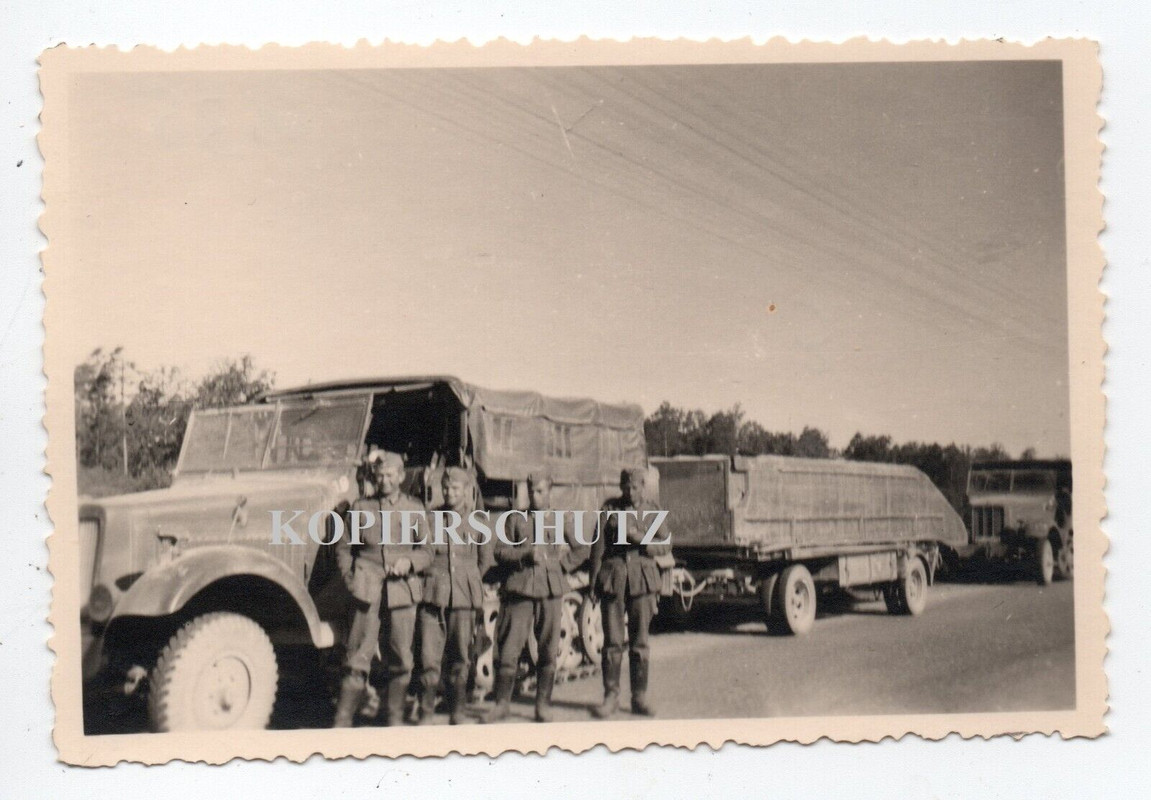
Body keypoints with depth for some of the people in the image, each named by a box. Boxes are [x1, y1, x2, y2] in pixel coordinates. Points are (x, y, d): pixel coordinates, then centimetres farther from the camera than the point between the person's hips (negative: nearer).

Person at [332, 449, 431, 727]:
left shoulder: (415, 509, 11)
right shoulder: (360, 507, 9)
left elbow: (426, 551, 14)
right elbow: (343, 548, 15)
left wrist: (409, 562, -6)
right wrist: (351, 578, 2)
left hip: (402, 591, 1)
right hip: (367, 592, -1)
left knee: (401, 660, 5)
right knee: (358, 659, -3)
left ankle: (394, 717, 18)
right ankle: (343, 719, 3)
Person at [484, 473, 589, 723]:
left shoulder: (563, 520, 11)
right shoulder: (516, 519, 10)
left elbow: (581, 550, 15)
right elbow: (500, 552, 6)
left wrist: (560, 564, 1)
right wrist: (526, 556, -10)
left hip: (551, 590, 1)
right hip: (520, 588, -1)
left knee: (549, 650, 3)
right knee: (508, 648, -4)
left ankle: (543, 704, 14)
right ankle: (503, 703, 9)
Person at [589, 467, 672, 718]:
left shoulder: (652, 511, 10)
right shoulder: (609, 509, 6)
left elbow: (665, 546, 5)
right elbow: (598, 545, 4)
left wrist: (640, 539, -11)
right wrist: (595, 580, -1)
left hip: (643, 580, 1)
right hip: (613, 578, -1)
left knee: (640, 641, 3)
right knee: (612, 641, -1)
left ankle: (639, 698, 11)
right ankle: (611, 696, 7)